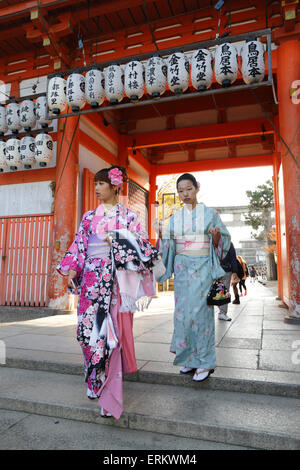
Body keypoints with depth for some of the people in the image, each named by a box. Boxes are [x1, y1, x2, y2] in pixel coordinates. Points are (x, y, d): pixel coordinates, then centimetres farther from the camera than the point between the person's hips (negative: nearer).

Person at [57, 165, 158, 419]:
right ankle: (96, 381, 30)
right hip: (91, 280, 4)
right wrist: (71, 271, 2)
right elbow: (78, 246, 13)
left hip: (115, 280, -4)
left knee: (111, 332, -7)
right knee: (90, 329, 7)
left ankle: (110, 397, 3)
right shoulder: (89, 217, 15)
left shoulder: (128, 215, 3)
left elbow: (143, 245, -3)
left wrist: (116, 239, -14)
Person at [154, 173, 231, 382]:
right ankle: (190, 358, 19)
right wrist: (160, 234, -7)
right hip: (182, 267, 4)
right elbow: (167, 246, 12)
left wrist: (216, 235, -20)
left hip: (203, 267, -3)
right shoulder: (175, 218, 10)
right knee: (183, 311, 5)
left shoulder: (210, 213, 1)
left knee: (200, 310, -6)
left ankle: (205, 362, 7)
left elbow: (222, 242, 2)